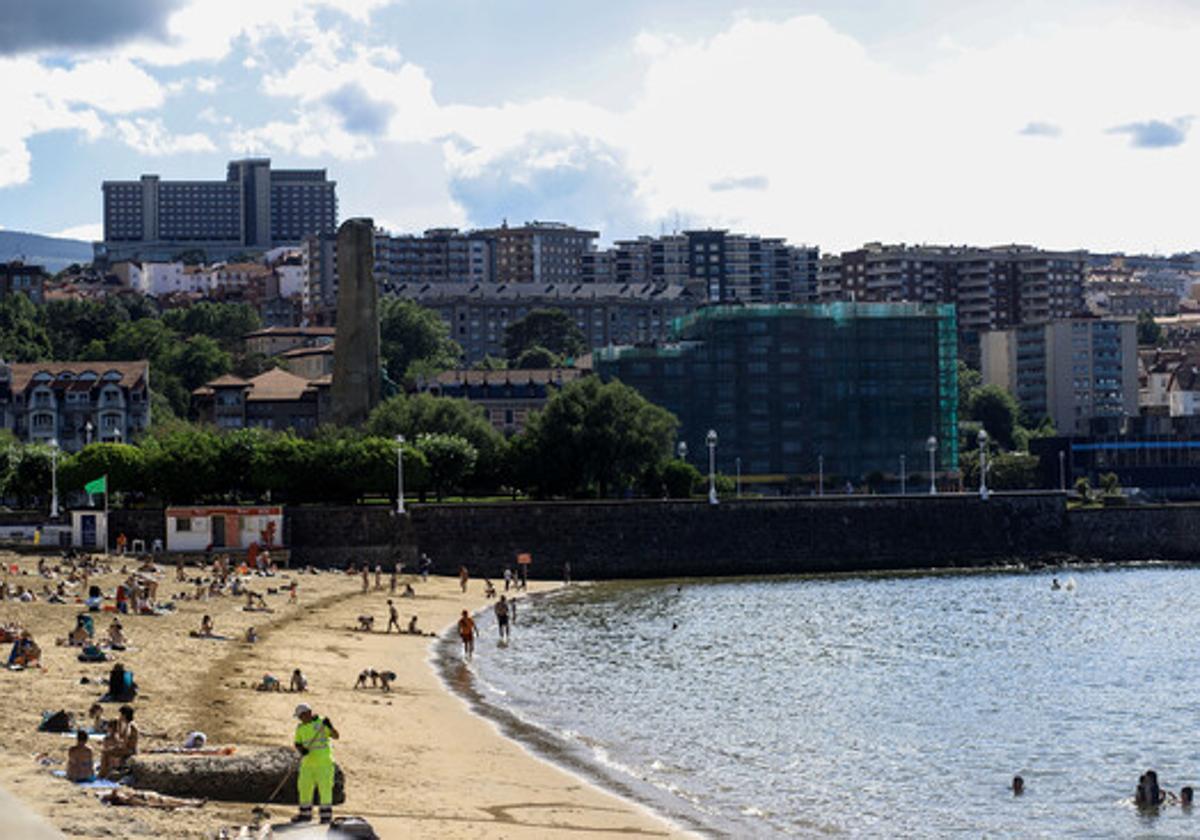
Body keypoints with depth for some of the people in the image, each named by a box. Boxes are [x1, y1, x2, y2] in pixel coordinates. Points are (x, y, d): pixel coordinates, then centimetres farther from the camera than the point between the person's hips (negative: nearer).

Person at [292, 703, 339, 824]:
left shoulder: (321, 723, -5)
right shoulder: (300, 728, 10)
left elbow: (336, 736, -12)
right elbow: (297, 743, 12)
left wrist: (330, 727, -30)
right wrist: (301, 750, -10)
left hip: (323, 763, -5)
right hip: (307, 763, 5)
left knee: (325, 788, -6)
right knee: (304, 788, 9)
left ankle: (326, 815, -1)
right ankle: (305, 814, 22)